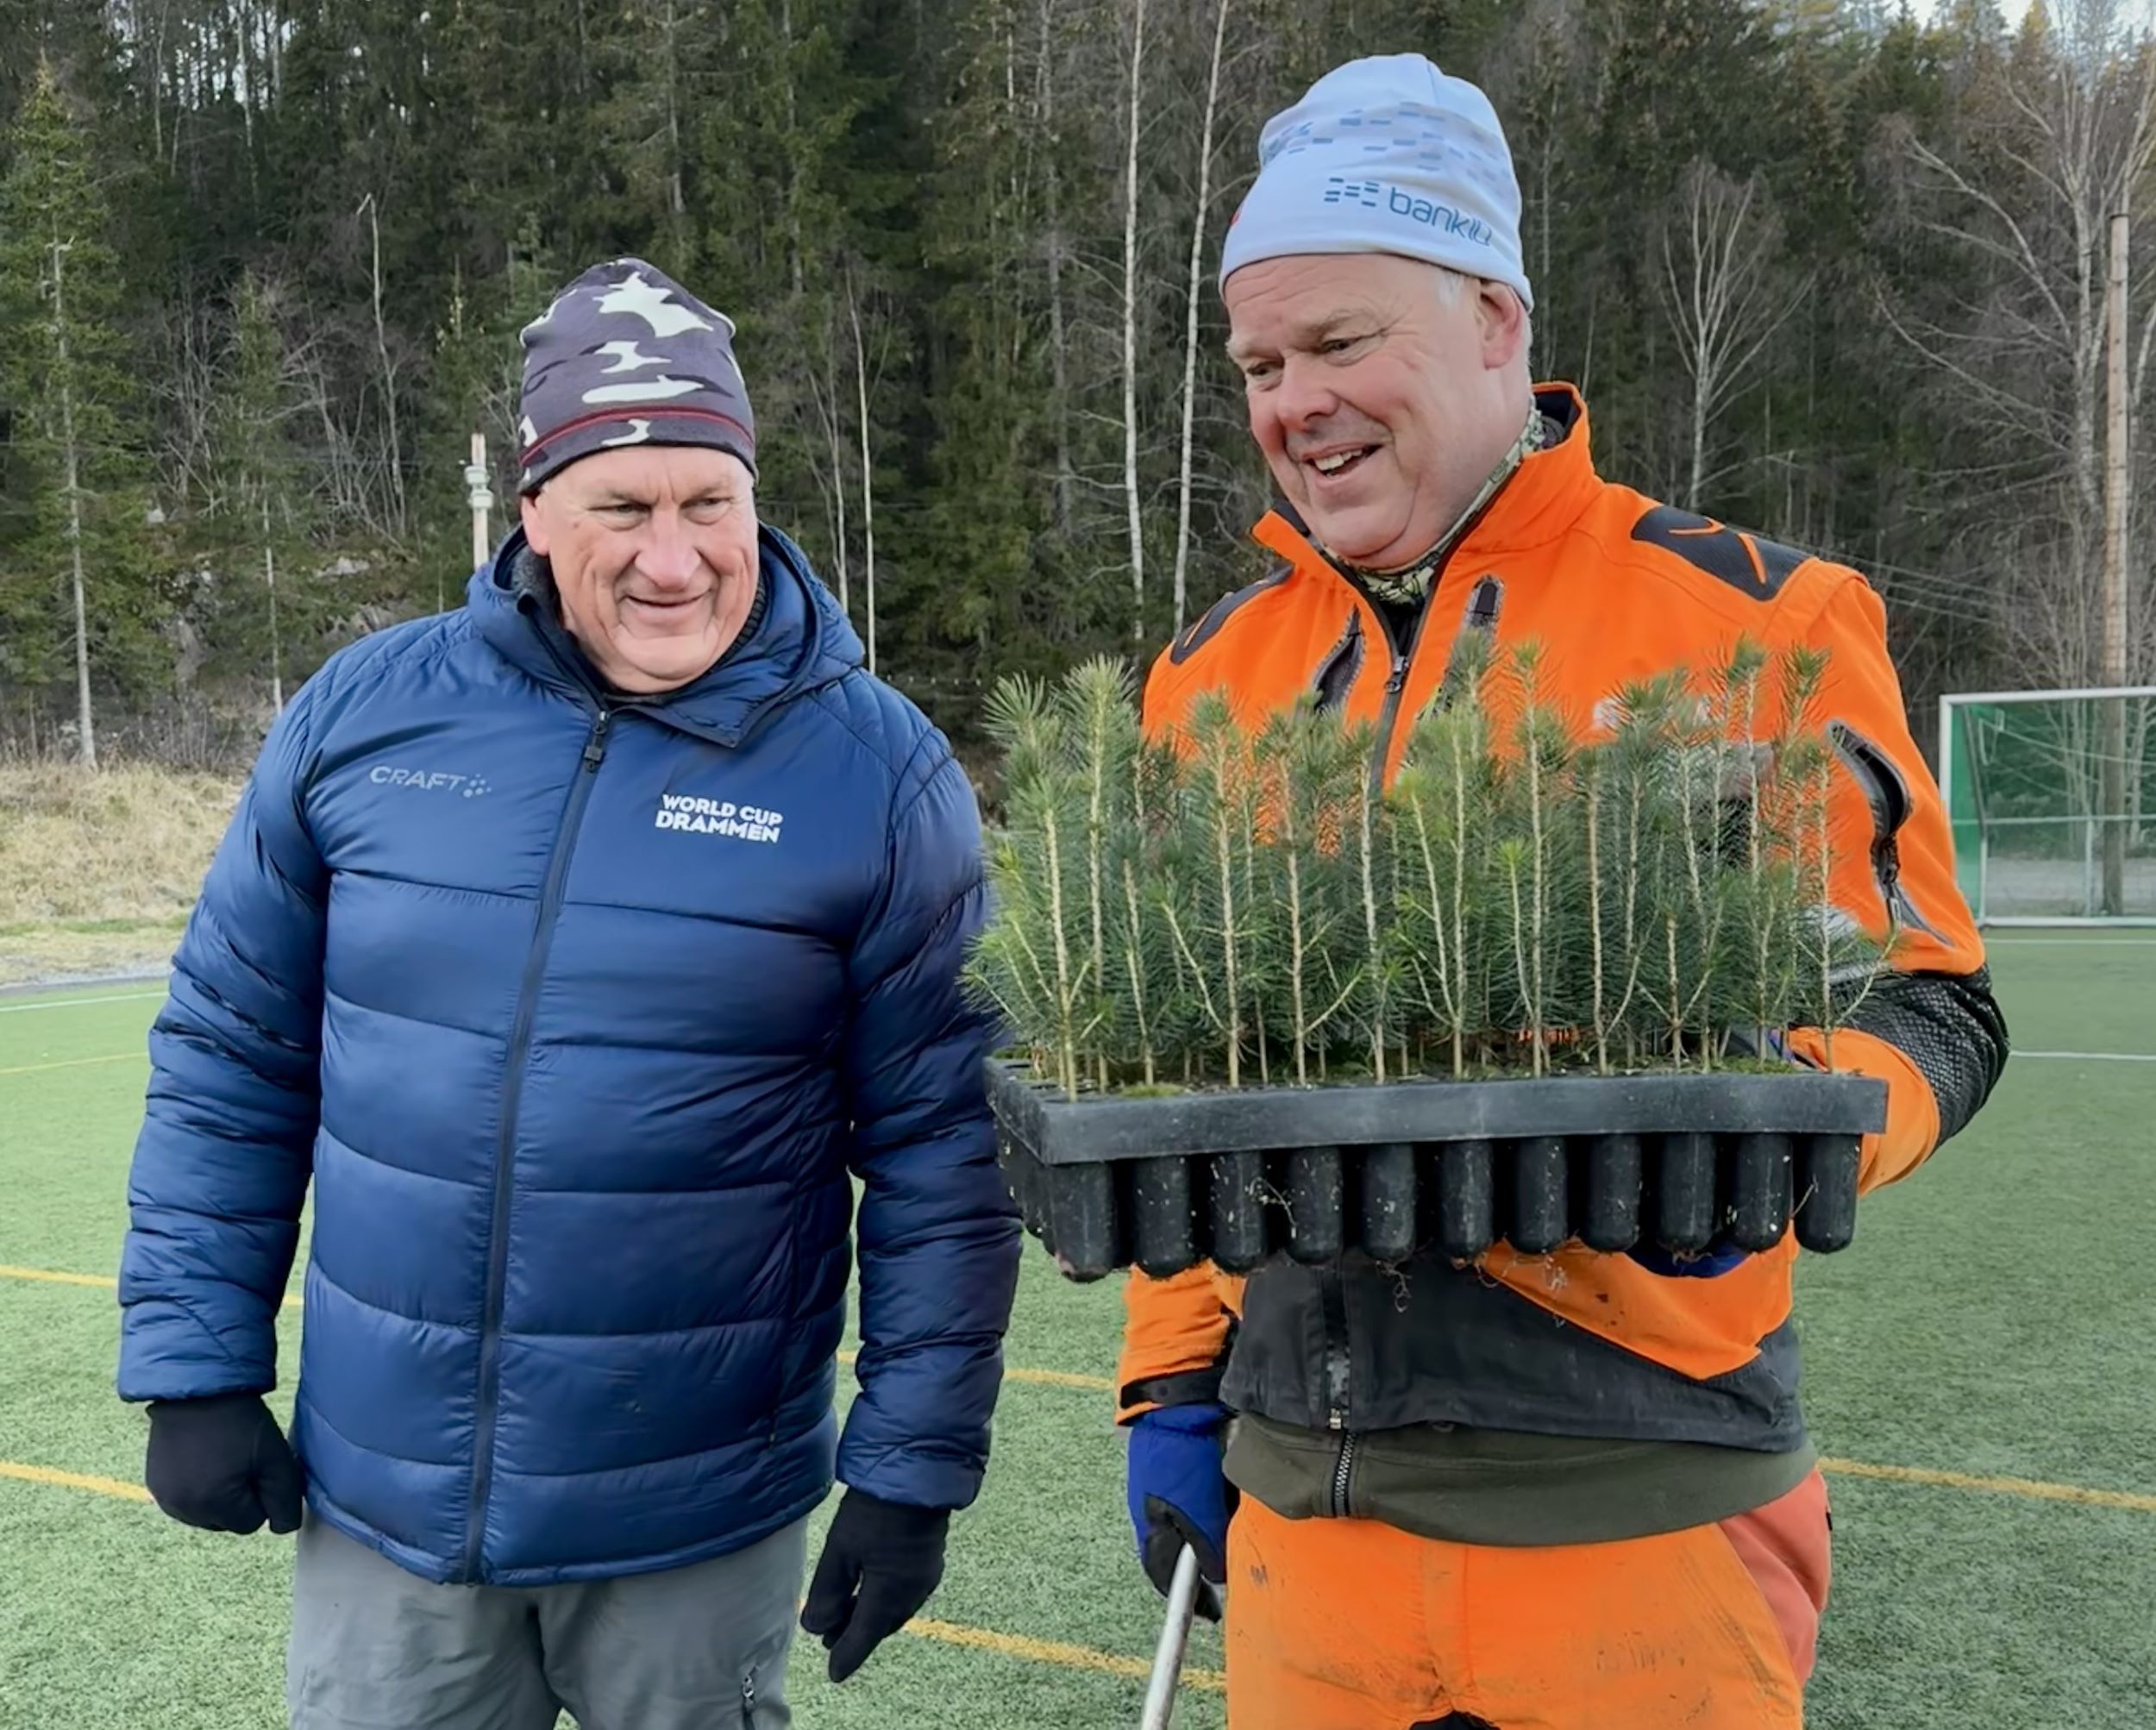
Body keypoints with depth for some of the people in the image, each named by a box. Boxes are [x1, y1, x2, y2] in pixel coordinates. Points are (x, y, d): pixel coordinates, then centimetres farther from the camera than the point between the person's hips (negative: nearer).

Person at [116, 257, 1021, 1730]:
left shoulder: (876, 768, -10)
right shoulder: (365, 711, -4)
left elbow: (940, 1150, -7)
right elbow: (232, 1058, 5)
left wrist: (915, 1466, -6)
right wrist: (193, 1368, 3)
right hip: (381, 1499, 2)